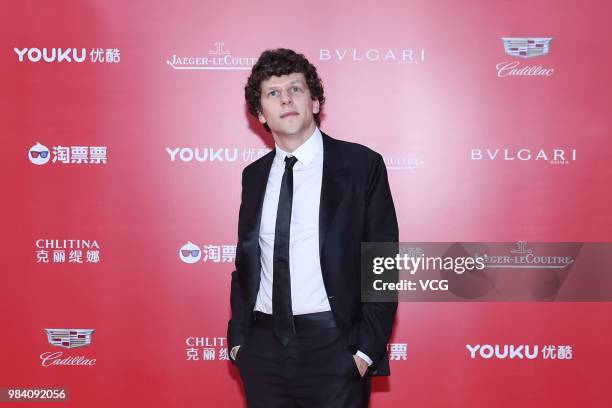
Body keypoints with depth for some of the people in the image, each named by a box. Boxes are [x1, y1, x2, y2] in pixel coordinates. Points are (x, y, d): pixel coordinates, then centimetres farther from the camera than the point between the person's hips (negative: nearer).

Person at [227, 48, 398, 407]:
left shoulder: (362, 165, -4)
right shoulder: (254, 175, 9)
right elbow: (245, 263, 14)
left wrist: (367, 349, -11)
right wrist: (237, 338, 6)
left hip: (331, 347, -3)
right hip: (263, 348, 4)